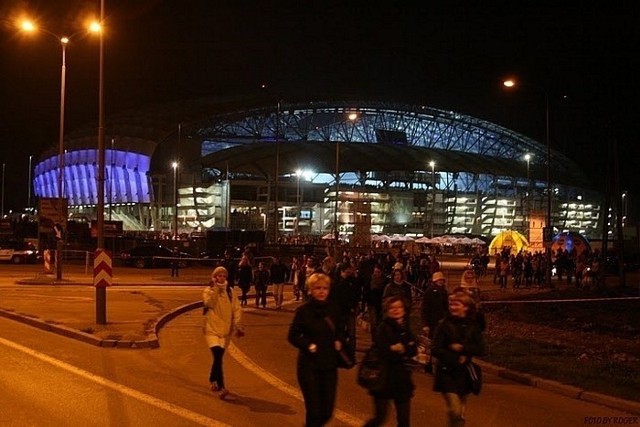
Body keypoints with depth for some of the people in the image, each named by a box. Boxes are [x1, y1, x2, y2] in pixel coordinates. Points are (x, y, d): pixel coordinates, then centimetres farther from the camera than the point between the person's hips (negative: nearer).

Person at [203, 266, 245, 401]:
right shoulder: (208, 290, -4)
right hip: (212, 329, -4)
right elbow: (209, 303, -24)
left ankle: (213, 380, 40)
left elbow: (236, 309, 0)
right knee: (218, 357, -18)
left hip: (225, 330, 4)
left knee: (218, 357, 15)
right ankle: (221, 389, -18)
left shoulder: (230, 291, 4)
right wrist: (215, 288, -22)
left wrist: (238, 326, -9)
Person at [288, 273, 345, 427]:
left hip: (329, 365, 4)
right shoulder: (304, 310, -9)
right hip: (309, 365, -4)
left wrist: (339, 341, -2)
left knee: (327, 411, 8)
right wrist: (308, 346, -18)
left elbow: (340, 331, 17)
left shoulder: (334, 309, 2)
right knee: (313, 410, -2)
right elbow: (293, 335, -5)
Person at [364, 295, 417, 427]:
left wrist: (402, 349, -20)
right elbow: (382, 352, -20)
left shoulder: (407, 329, 10)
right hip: (384, 377, -5)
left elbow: (413, 350, -4)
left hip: (402, 378, 5)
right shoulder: (382, 328, -8)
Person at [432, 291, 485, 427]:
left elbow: (480, 349, -5)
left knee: (461, 413, 14)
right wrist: (456, 360, -17)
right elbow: (435, 349, -13)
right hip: (448, 373, -3)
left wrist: (462, 348, -19)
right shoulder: (445, 325, -8)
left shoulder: (473, 326, 1)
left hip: (465, 373, 4)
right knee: (455, 411, -14)